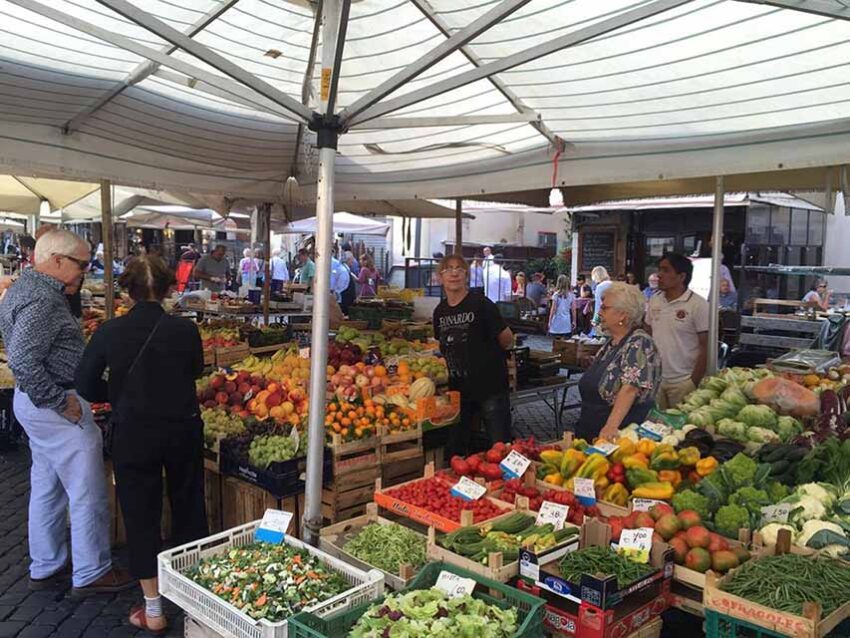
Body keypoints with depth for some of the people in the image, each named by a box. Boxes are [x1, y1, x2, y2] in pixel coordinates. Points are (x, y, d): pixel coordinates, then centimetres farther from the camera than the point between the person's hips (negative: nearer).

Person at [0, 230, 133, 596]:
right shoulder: (41, 300, -22)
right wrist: (60, 402, -22)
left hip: (35, 402, 11)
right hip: (55, 407, -11)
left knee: (47, 489, 19)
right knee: (88, 494, 1)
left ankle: (45, 568, 31)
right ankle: (91, 574, 12)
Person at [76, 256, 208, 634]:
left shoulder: (110, 332, -11)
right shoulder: (185, 330, -10)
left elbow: (86, 386, -3)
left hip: (133, 433, -1)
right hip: (183, 429, 1)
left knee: (141, 515, 11)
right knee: (188, 506, 21)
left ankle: (153, 609, 18)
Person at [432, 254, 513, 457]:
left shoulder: (481, 304, -12)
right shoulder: (440, 311, 6)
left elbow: (507, 340, -8)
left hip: (490, 386, -6)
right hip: (459, 388, 6)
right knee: (455, 448, 14)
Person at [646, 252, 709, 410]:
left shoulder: (698, 305, -9)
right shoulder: (654, 301, 7)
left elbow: (707, 347, -9)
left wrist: (694, 382, -11)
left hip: (683, 383, -5)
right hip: (655, 379, 5)